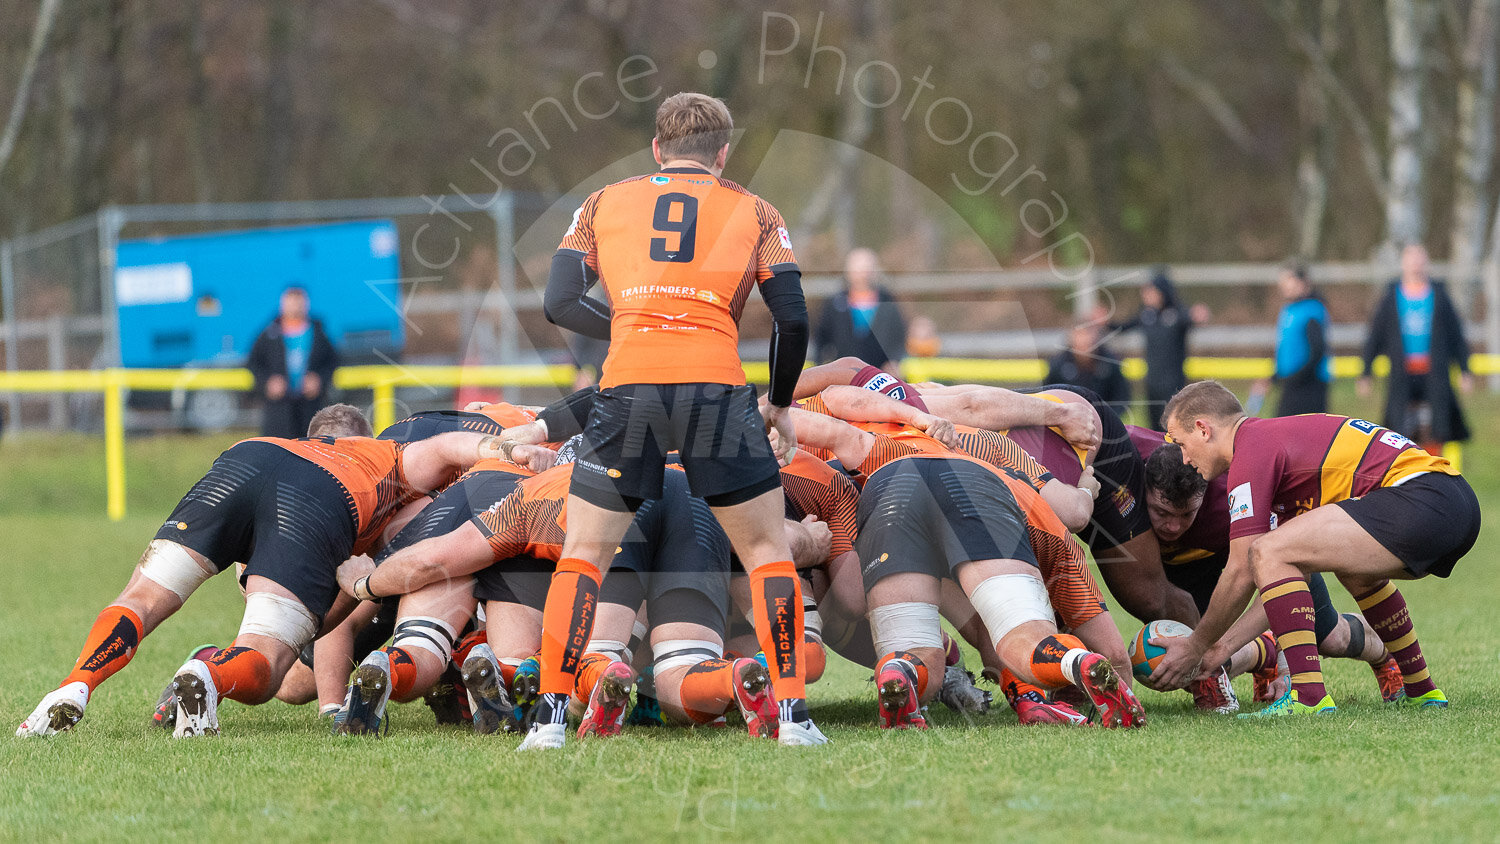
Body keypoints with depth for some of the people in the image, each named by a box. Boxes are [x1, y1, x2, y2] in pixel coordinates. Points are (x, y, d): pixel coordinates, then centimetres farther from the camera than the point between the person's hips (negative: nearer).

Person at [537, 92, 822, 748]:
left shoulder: (604, 203, 20)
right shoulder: (753, 212, 17)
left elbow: (559, 304, 11)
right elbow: (792, 321, 8)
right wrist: (781, 404, 22)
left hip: (628, 385, 1)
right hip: (716, 386, -1)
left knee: (583, 554, 13)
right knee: (768, 549, 14)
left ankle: (551, 714, 4)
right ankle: (793, 713, 5)